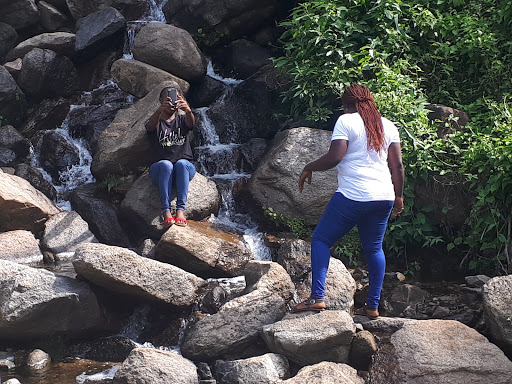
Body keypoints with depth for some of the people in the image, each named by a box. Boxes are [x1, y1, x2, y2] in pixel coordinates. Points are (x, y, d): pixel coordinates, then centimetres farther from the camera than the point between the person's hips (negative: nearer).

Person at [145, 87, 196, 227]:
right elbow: (150, 127, -17)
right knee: (166, 164, -35)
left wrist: (188, 110, -40)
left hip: (185, 168, 1)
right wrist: (160, 110, -39)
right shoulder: (157, 121, 10)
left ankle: (180, 210, -41)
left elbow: (191, 122, -14)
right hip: (160, 169, -1)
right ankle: (166, 211, -43)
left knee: (181, 163, -34)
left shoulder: (182, 119, 12)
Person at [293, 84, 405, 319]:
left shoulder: (346, 121, -4)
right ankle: (372, 306, 12)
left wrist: (309, 168, 0)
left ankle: (317, 297, -8)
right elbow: (397, 165, 9)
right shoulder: (388, 126, 13)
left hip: (353, 196, -6)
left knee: (321, 239, 4)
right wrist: (398, 196, 16)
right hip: (384, 198, 6)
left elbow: (335, 157, -14)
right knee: (374, 248, 15)